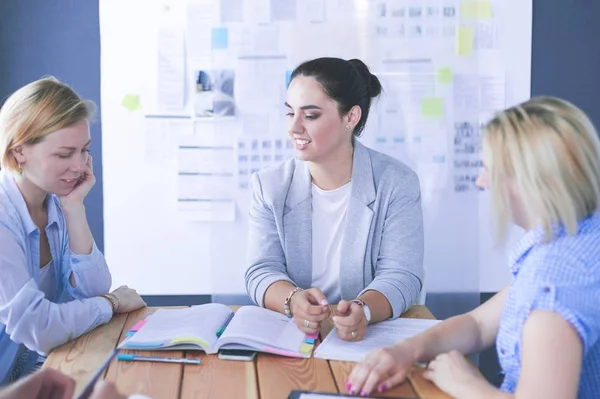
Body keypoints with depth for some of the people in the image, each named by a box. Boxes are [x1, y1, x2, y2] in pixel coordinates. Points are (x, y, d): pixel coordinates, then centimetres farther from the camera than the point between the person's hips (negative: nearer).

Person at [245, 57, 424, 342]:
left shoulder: (397, 184, -3)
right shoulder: (269, 186, 4)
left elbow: (401, 276, -10)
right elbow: (262, 271, -3)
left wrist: (363, 310, -33)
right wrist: (293, 300, -27)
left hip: (372, 339, -1)